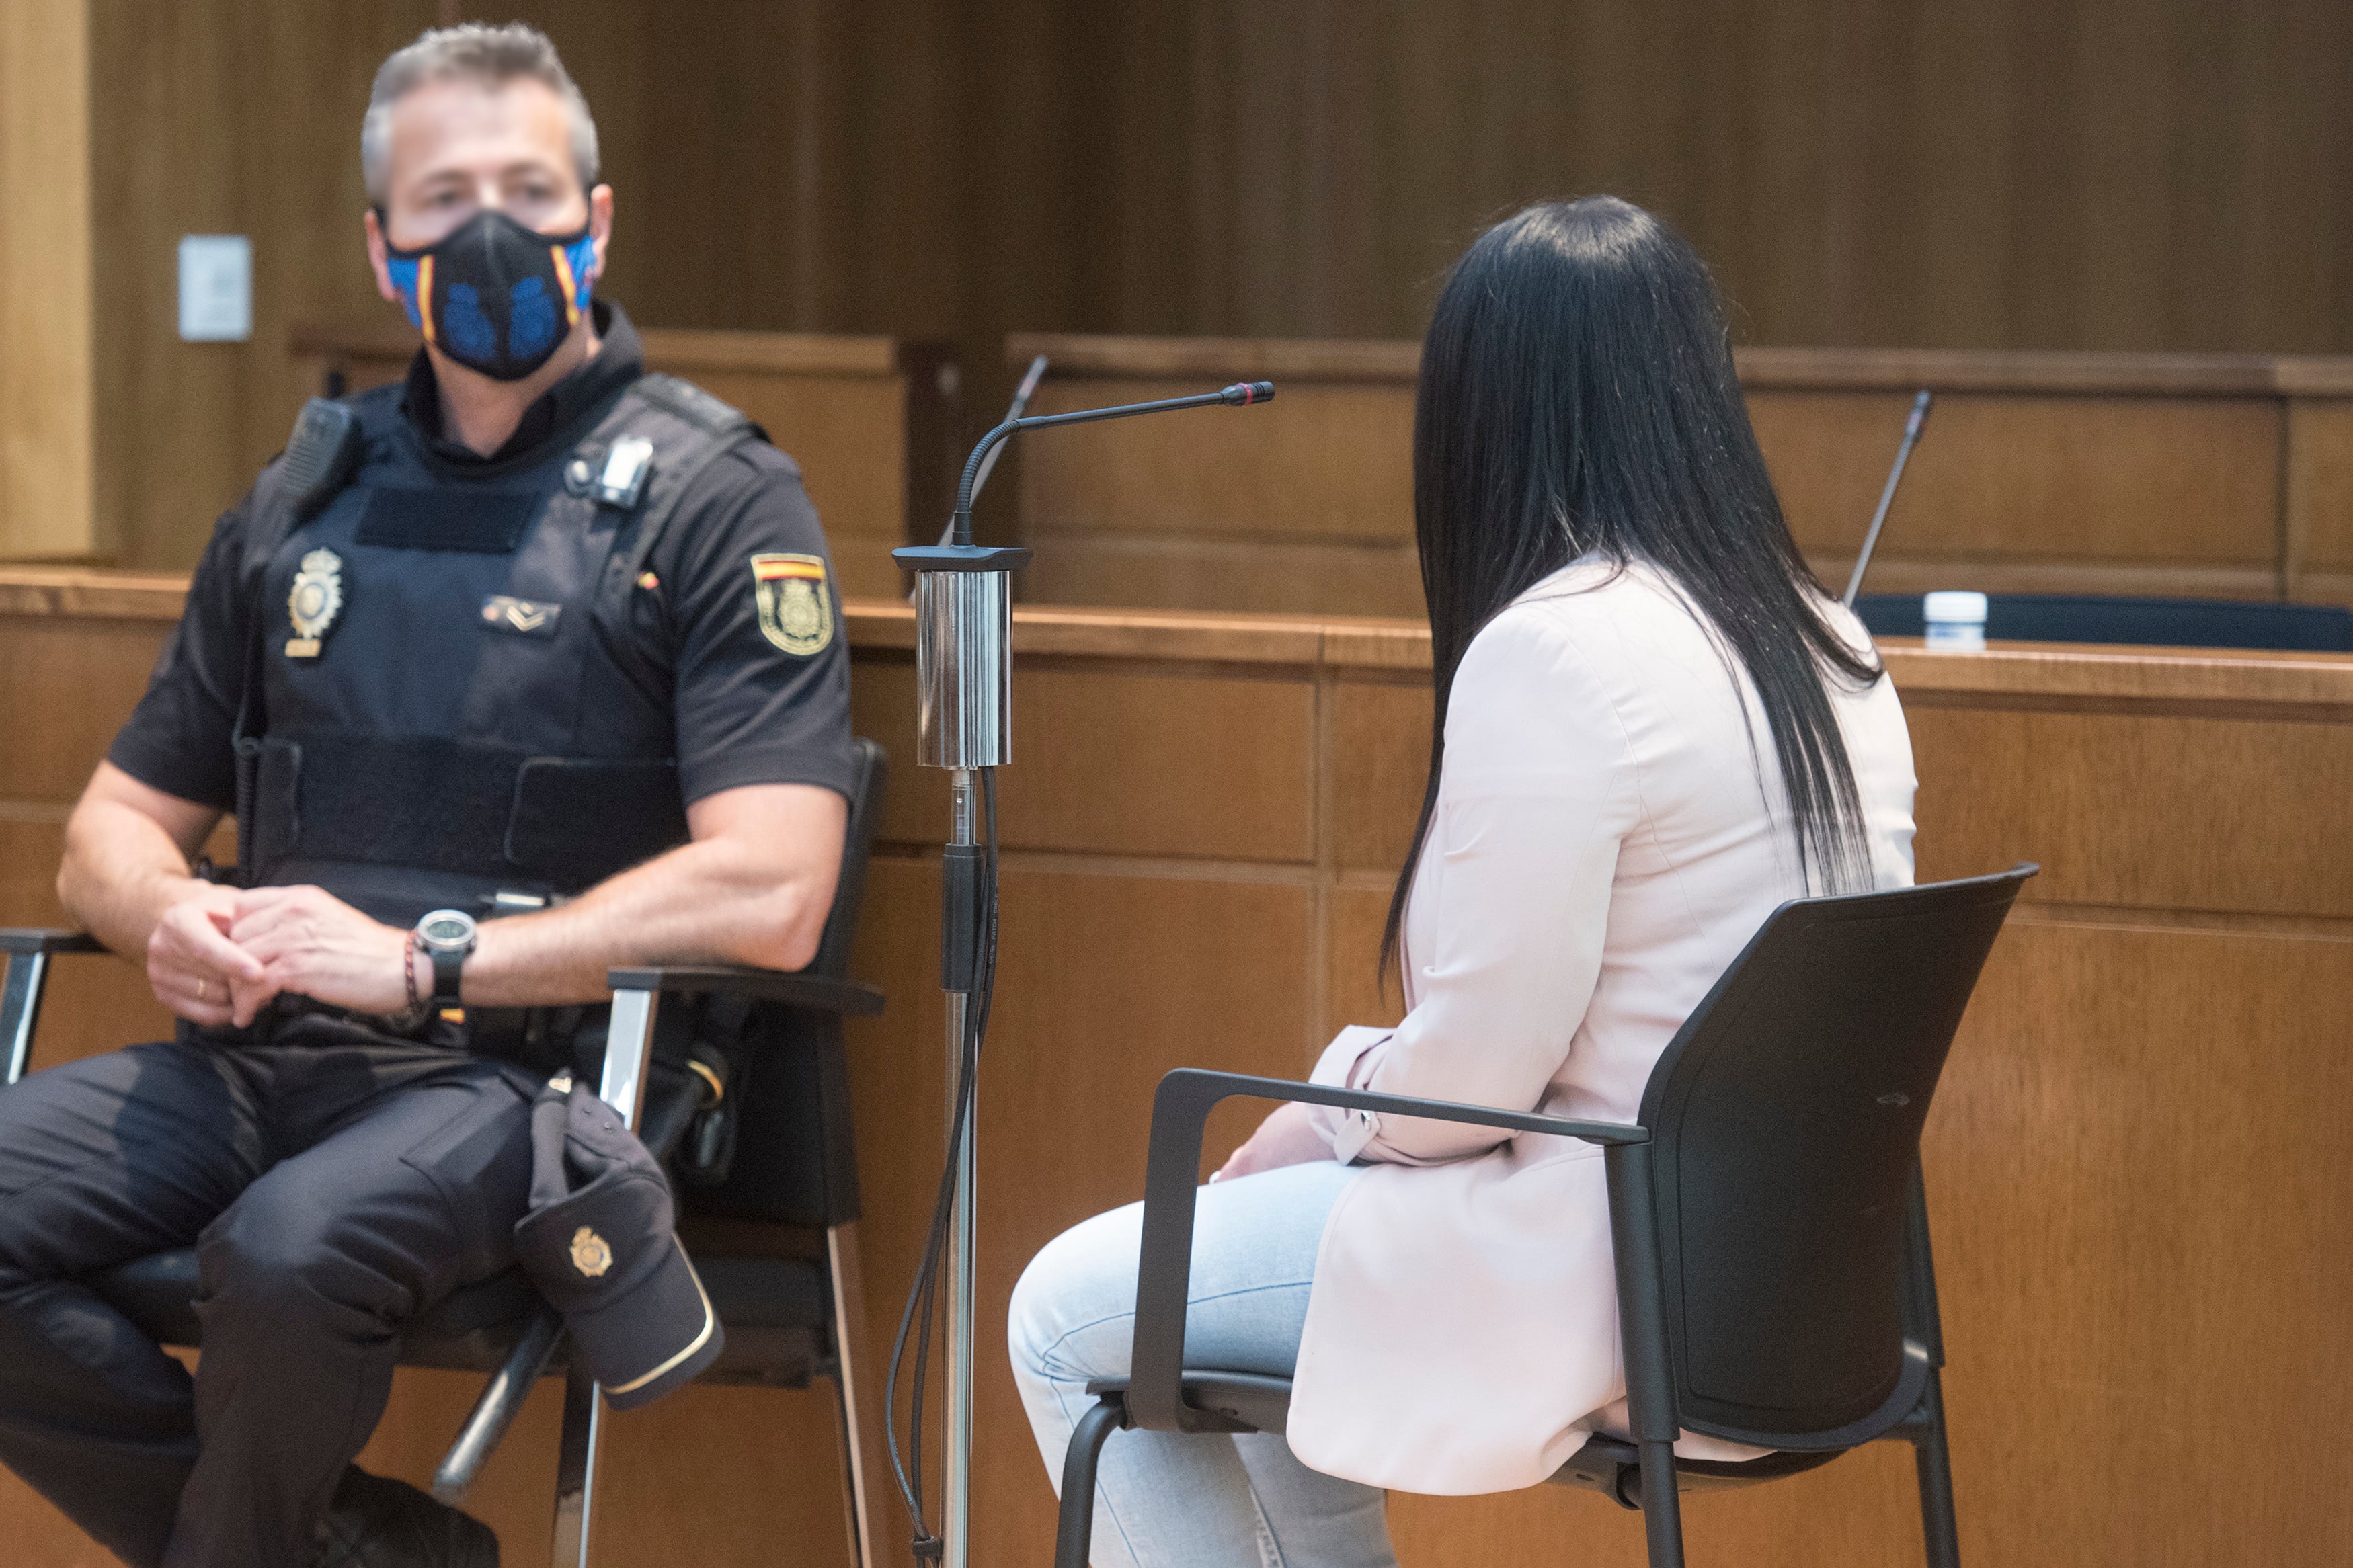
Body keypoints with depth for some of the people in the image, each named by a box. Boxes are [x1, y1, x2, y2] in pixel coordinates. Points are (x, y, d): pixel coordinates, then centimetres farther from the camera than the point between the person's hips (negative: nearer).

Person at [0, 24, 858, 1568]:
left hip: (530, 1076, -6)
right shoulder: (308, 498, 19)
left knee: (292, 1250, -37)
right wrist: (167, 914, -1)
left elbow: (769, 896, -12)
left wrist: (421, 963, -15)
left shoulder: (713, 499, 1)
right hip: (261, 1055, 6)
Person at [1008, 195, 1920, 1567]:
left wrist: (1324, 1110, 1)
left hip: (1622, 1295, -9)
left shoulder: (1552, 652, -18)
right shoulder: (1827, 645, 8)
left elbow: (1473, 1071, -19)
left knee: (1072, 1314, 5)